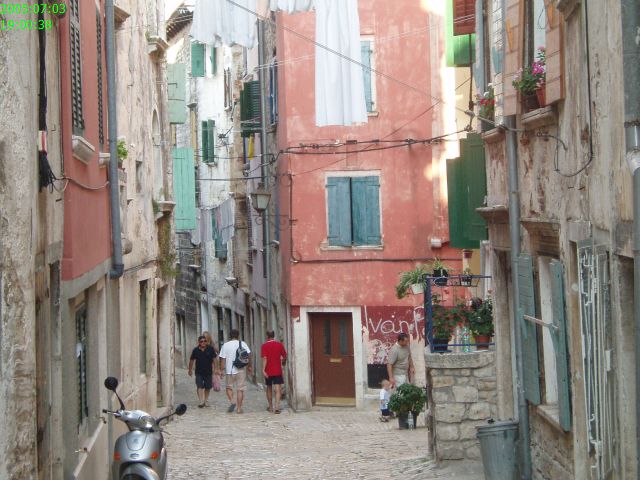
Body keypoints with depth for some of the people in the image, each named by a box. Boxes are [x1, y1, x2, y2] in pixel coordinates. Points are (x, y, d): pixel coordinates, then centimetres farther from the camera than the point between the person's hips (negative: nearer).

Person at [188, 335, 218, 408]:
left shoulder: (210, 349, -4)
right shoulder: (195, 350, -2)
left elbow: (214, 359, 1)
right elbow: (191, 360, 10)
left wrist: (214, 369, -4)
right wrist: (190, 370, 17)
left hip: (208, 372, 1)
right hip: (199, 372, -1)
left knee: (208, 387, 9)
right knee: (199, 386, -13)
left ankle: (205, 401, 25)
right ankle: (201, 401, -21)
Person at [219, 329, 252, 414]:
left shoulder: (225, 345, 1)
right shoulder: (243, 344, 1)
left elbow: (223, 359, 0)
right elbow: (249, 355, -5)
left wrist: (222, 369, 6)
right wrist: (249, 366, 5)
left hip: (229, 370, 0)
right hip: (240, 370, 0)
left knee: (229, 387, 18)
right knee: (240, 389, 6)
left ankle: (231, 401, -5)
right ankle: (239, 408, 5)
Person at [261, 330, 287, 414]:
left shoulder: (264, 346, -6)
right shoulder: (280, 345, -1)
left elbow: (264, 358, -14)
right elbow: (284, 357, 6)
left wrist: (263, 370, -16)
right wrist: (282, 362, 28)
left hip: (268, 371, 0)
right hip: (278, 371, 0)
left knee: (269, 388, 16)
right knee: (278, 389, -4)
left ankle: (270, 407, 23)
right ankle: (277, 406, -19)